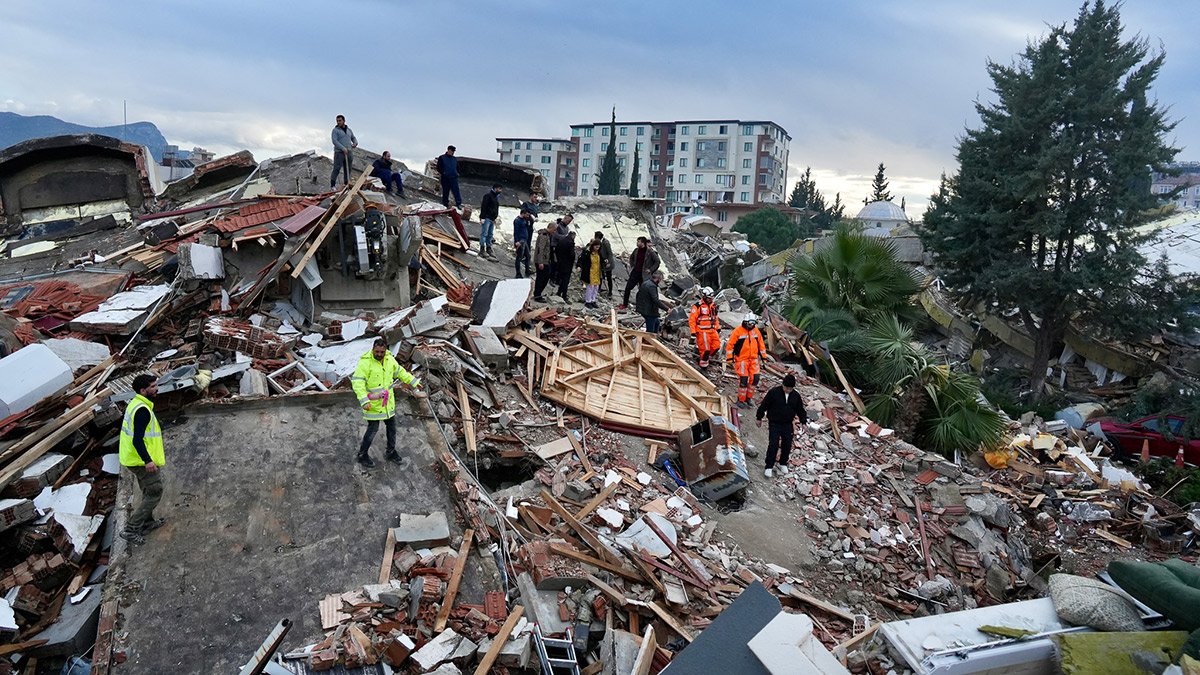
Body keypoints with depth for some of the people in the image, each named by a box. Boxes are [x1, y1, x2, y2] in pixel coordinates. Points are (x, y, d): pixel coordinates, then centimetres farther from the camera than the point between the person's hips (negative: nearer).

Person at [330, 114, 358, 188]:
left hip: (348, 152, 5)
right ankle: (332, 185, -10)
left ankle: (347, 184, 11)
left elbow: (353, 138, 27)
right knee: (337, 169, -11)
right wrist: (343, 148, -21)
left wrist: (355, 143, 2)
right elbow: (334, 141, -11)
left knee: (348, 170, 5)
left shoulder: (349, 130, 18)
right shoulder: (335, 130, 0)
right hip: (339, 152, -5)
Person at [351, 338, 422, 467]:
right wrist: (364, 401, -37)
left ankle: (391, 453, 35)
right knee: (373, 429, 0)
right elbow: (357, 382, -27)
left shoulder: (389, 359, -1)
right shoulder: (365, 362, -22)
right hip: (373, 403, -7)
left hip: (388, 402, 7)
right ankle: (362, 455, 21)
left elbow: (400, 371, 16)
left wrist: (414, 381, 18)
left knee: (391, 426, 17)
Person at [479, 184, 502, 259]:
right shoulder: (488, 196, -10)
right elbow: (483, 207, -15)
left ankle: (488, 249, 15)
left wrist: (495, 218, 22)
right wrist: (482, 217, -20)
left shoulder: (496, 197, 18)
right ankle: (482, 249, -7)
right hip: (486, 218, -9)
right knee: (484, 233, -8)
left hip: (492, 219, 9)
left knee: (490, 235, 10)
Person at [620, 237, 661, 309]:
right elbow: (631, 258, 23)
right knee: (627, 288, 4)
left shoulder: (650, 252, -13)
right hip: (635, 272, 5)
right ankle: (625, 304, 16)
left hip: (643, 275, -5)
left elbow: (657, 261, -9)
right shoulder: (636, 250, 3)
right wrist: (632, 266, 13)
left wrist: (650, 270, -9)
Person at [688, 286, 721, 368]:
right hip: (702, 331, -7)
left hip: (712, 330, 7)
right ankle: (703, 362, 12)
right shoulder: (697, 306, -11)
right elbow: (692, 320, -11)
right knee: (705, 348, -7)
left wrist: (718, 328, 22)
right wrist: (693, 333, -14)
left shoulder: (713, 305, 12)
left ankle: (706, 356, 22)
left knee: (716, 346, 1)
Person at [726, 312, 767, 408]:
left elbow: (761, 345, 17)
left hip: (754, 359, 5)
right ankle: (741, 400, 7)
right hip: (742, 360, -5)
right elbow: (730, 345, -8)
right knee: (743, 380, -8)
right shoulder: (737, 331, -9)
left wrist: (763, 358, 16)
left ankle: (749, 397, 19)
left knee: (754, 378, -1)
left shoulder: (756, 331, 7)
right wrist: (730, 359, -11)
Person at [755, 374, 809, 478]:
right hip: (774, 424, -4)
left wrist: (804, 422, 9)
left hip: (788, 424, 4)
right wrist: (759, 418, -1)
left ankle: (783, 464, 30)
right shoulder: (774, 392, -12)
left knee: (787, 445, 9)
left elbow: (800, 410, 13)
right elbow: (764, 405, -5)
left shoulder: (796, 396, 0)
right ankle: (769, 467, -1)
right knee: (773, 445, -9)